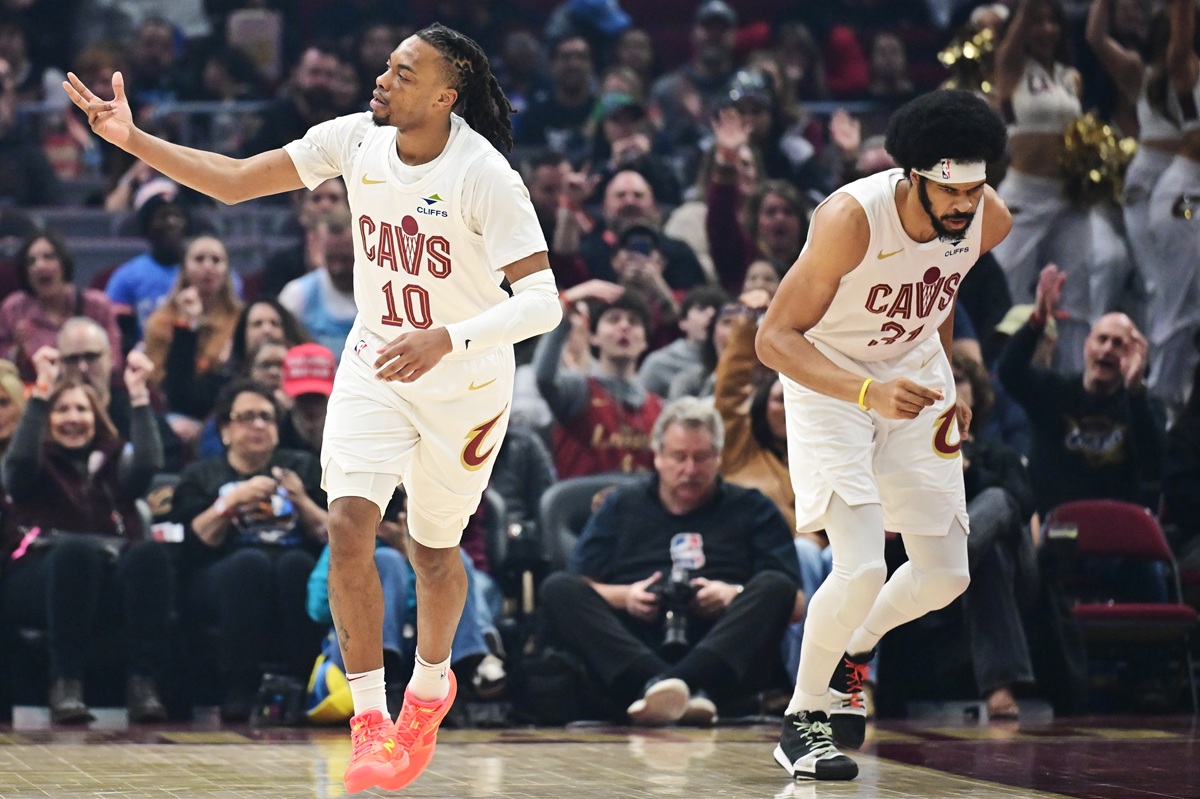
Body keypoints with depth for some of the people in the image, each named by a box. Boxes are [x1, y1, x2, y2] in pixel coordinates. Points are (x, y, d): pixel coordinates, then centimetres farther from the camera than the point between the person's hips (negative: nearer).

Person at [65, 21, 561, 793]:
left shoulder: (484, 175, -26)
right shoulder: (356, 140, -10)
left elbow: (543, 301, -30)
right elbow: (236, 180, -5)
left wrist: (447, 338, -43)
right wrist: (134, 139, -16)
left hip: (466, 384, -3)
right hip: (374, 366, 3)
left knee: (434, 552, 12)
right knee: (349, 526, -15)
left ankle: (432, 685, 42)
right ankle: (371, 721, -7)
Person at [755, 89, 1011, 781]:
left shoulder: (989, 220, -15)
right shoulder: (851, 219, -33)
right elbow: (774, 338, -30)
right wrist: (870, 393, -43)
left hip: (916, 378, 6)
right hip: (830, 384, -6)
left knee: (945, 575, 6)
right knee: (862, 567, -21)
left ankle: (854, 651, 36)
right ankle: (803, 719, 0)